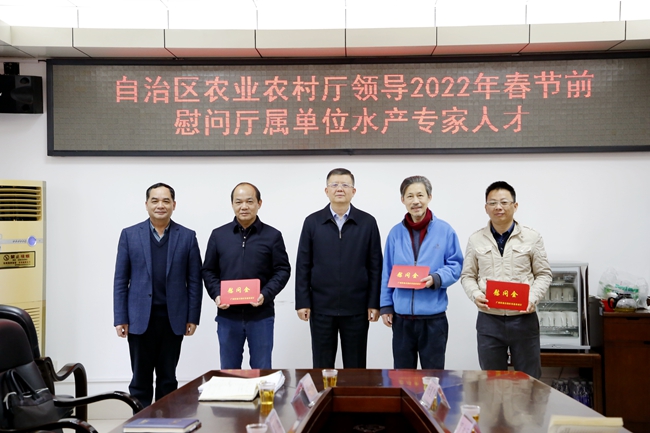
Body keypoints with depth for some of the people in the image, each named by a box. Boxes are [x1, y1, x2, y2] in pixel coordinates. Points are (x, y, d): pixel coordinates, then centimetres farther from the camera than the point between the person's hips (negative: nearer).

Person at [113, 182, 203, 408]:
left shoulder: (187, 237, 3)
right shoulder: (130, 235, 3)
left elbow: (194, 280, 3)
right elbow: (120, 280, 2)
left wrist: (193, 317, -2)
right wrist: (120, 319, -3)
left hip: (173, 319, 0)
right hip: (140, 319, 0)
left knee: (168, 379, 11)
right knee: (140, 380, 7)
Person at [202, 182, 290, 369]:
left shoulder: (273, 236, 0)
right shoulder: (218, 235, 5)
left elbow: (282, 270, 0)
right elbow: (208, 270, 8)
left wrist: (266, 294, -15)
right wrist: (216, 295, -9)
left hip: (261, 315, -1)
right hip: (227, 315, 2)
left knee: (261, 372, 9)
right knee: (228, 371, 13)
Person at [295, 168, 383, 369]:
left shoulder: (367, 222, 1)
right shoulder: (312, 222, 2)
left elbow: (375, 266, 1)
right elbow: (303, 265, 2)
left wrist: (374, 303, -3)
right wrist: (302, 302, -3)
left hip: (356, 307, 0)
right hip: (321, 306, 0)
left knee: (355, 367, 10)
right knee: (322, 368, 10)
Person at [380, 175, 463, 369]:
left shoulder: (444, 230, -3)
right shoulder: (396, 233, 4)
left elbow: (455, 266, 0)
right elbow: (387, 273, 9)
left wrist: (436, 278, -19)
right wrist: (386, 306, 5)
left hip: (434, 317, -2)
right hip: (401, 317, 2)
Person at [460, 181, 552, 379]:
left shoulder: (532, 238, 2)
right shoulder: (476, 240, 4)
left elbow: (544, 274, 6)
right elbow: (467, 275, 9)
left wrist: (533, 298, -11)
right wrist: (475, 294, -11)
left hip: (523, 319, -1)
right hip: (489, 319, 1)